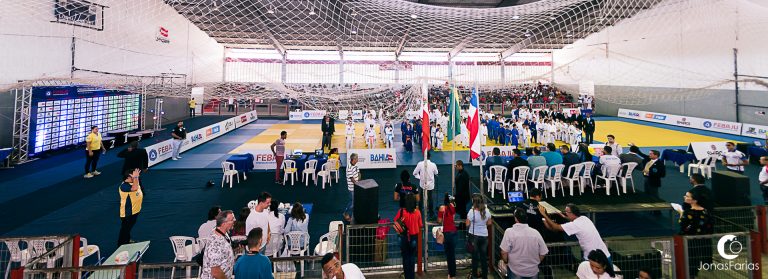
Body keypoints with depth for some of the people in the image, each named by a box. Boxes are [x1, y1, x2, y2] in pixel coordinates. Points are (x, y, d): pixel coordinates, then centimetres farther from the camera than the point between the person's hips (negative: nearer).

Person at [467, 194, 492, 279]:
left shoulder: (472, 211, -21)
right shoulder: (487, 211, -9)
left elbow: (467, 224, -14)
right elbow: (489, 223, 2)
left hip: (474, 236, -3)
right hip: (484, 235, 3)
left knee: (475, 255, 14)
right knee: (484, 256, 16)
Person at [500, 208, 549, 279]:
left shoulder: (509, 232, -15)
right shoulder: (536, 233, -7)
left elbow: (504, 252, -16)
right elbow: (543, 253, -2)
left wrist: (506, 262, 4)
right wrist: (535, 263, 15)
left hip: (515, 271, -3)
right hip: (533, 271, 3)